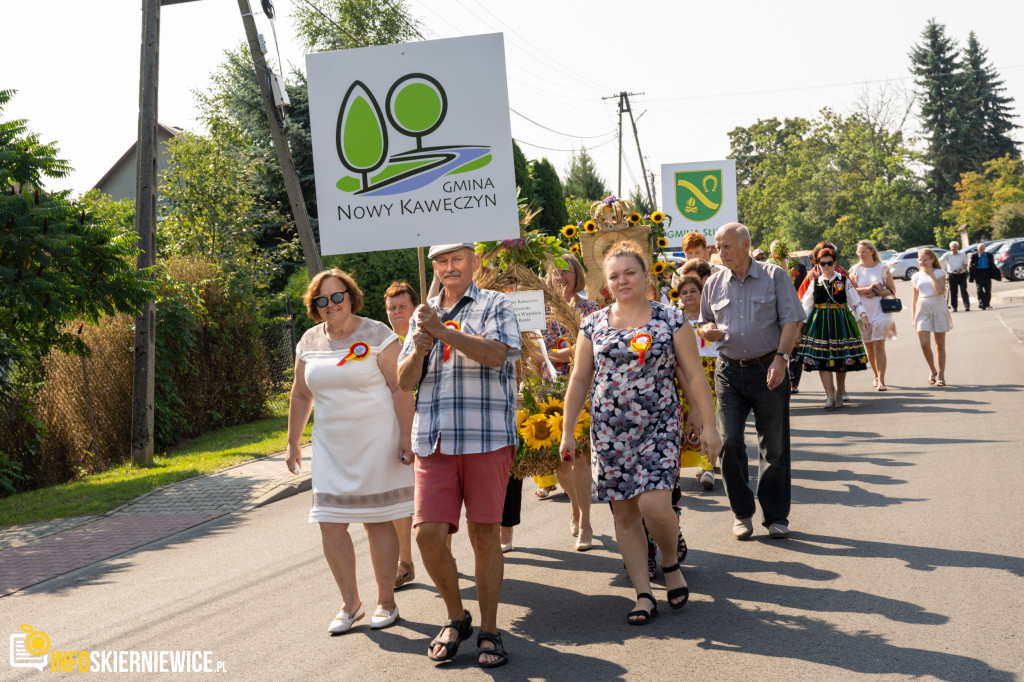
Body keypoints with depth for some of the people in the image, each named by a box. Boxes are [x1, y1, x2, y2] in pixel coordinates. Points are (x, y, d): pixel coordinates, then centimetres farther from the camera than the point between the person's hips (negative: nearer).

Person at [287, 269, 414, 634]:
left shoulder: (376, 335, -6)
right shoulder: (309, 342, 8)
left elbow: (400, 389, -8)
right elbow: (301, 396, 16)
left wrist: (406, 437, -14)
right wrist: (293, 443, 15)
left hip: (376, 443, -4)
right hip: (331, 446, 4)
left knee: (377, 521, 2)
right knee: (330, 524, -1)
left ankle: (386, 601, 16)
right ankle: (350, 602, 13)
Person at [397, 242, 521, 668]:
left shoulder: (495, 305, 6)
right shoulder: (423, 315, 20)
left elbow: (496, 354, -13)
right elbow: (405, 381, 16)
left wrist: (443, 331, -15)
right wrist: (419, 349, -4)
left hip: (487, 437, -4)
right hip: (433, 441, 4)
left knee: (484, 534, 1)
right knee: (427, 533, -5)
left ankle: (489, 630, 14)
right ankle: (456, 618, 18)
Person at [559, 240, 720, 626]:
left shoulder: (670, 320, 0)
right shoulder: (593, 325, 6)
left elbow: (694, 376, 2)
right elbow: (579, 381, 10)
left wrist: (708, 426, -2)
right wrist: (567, 432, 7)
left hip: (659, 428, -3)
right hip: (609, 431, 3)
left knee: (655, 505, -15)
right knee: (624, 511, 4)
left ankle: (671, 565, 16)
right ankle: (644, 594, 13)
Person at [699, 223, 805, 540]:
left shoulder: (775, 276, 0)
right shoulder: (714, 284, 9)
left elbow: (792, 321, -4)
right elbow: (705, 323, 20)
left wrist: (780, 358, -17)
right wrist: (707, 331, -5)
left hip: (768, 370, -2)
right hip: (729, 371, 2)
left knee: (774, 445, 3)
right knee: (729, 442, -5)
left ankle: (776, 516, 15)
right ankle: (742, 513, 11)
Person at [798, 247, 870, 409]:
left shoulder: (844, 281, 6)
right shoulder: (815, 283, 10)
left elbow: (855, 301, 4)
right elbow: (807, 305, 14)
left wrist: (862, 315, -10)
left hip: (841, 322, -1)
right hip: (819, 323, 1)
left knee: (841, 360, 1)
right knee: (822, 360, -9)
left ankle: (839, 393, 17)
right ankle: (830, 396, -7)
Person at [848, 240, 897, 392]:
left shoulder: (882, 269, 3)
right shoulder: (855, 270, 6)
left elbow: (892, 290, 3)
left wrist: (877, 293, -11)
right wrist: (867, 289, -15)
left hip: (880, 310, -2)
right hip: (862, 311, 2)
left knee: (879, 345, -12)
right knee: (868, 346, 9)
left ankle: (881, 380, -14)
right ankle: (876, 376, 26)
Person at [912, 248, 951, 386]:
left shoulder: (940, 273, 1)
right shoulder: (917, 276, 10)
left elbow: (940, 291, -15)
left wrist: (931, 274, -12)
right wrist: (914, 317, 11)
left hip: (938, 309, -2)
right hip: (923, 310, 2)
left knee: (940, 345, 4)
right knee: (924, 344, -11)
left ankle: (941, 375, 12)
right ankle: (933, 371, 11)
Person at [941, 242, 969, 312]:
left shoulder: (962, 254, 5)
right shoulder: (947, 255, 2)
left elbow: (965, 264, 5)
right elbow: (940, 261, -10)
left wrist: (961, 269, -15)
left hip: (962, 274, 0)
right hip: (952, 275, 0)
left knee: (963, 291, -8)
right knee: (953, 292, 4)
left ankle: (967, 306, -9)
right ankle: (954, 307, 14)